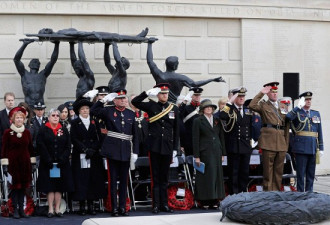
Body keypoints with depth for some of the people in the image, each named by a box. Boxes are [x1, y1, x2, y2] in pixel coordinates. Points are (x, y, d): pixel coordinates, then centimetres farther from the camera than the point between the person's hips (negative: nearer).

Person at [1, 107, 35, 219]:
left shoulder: (27, 132, 8)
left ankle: (21, 209, 11)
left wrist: (32, 162, 8)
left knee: (23, 186, 5)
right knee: (15, 186, -1)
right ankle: (15, 210, 4)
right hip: (13, 162, -3)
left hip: (25, 163, 3)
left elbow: (30, 148, 12)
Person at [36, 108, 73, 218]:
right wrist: (48, 160, -14)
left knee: (59, 186, 3)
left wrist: (62, 159, -10)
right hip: (47, 164, -2)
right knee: (50, 187, -1)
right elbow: (41, 147, -6)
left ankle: (57, 209, 7)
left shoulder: (64, 130, 10)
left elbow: (68, 147, 4)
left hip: (62, 163, 2)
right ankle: (51, 210, 1)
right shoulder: (43, 130, 2)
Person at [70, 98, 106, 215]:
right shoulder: (75, 123, 6)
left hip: (94, 157, 2)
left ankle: (91, 205, 5)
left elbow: (98, 138, 6)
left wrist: (93, 150, -9)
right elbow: (74, 139, -3)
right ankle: (82, 205, 0)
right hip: (80, 157, -2)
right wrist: (85, 150, -12)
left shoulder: (94, 122, 12)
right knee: (81, 179, -5)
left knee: (94, 179, 0)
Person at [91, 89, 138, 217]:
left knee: (124, 180, 7)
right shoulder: (108, 111, 3)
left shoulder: (131, 114, 10)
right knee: (113, 180, 2)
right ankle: (114, 208, 6)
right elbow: (93, 110, -7)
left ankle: (122, 207, 14)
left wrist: (135, 151, 4)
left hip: (126, 152, 3)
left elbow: (134, 134, 10)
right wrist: (104, 100, -10)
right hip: (113, 151, -3)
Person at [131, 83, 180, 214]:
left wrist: (175, 148, 5)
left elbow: (176, 130, 9)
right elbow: (134, 102, -4)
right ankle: (156, 205, 3)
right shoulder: (151, 106, 3)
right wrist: (148, 93, -12)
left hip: (167, 147, 2)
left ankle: (164, 204, 14)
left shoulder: (174, 109, 8)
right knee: (155, 177, 1)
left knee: (164, 177, 9)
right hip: (154, 146, -2)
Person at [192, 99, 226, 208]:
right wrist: (196, 156, -9)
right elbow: (195, 140, -3)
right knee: (207, 175, -6)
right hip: (204, 153, -5)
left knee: (217, 175, 3)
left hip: (216, 152, 5)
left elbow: (221, 137, 16)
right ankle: (205, 200, -1)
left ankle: (214, 201, 7)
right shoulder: (198, 121, 1)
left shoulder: (217, 120, 14)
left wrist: (223, 153, 9)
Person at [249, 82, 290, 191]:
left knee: (279, 170, 8)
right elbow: (252, 105, -16)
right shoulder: (263, 105, 6)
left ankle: (277, 191, 16)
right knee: (268, 169, -2)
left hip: (281, 142, 5)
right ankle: (267, 191, 3)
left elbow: (286, 126, 18)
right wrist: (261, 93, -12)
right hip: (268, 141, -4)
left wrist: (286, 143, 12)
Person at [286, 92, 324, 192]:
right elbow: (288, 117, -23)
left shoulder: (316, 114, 15)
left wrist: (321, 147, 9)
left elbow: (319, 132, 14)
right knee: (301, 172, -2)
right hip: (301, 148, -4)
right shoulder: (297, 112, 1)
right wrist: (299, 106, -24)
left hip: (313, 148, 4)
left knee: (311, 173, 9)